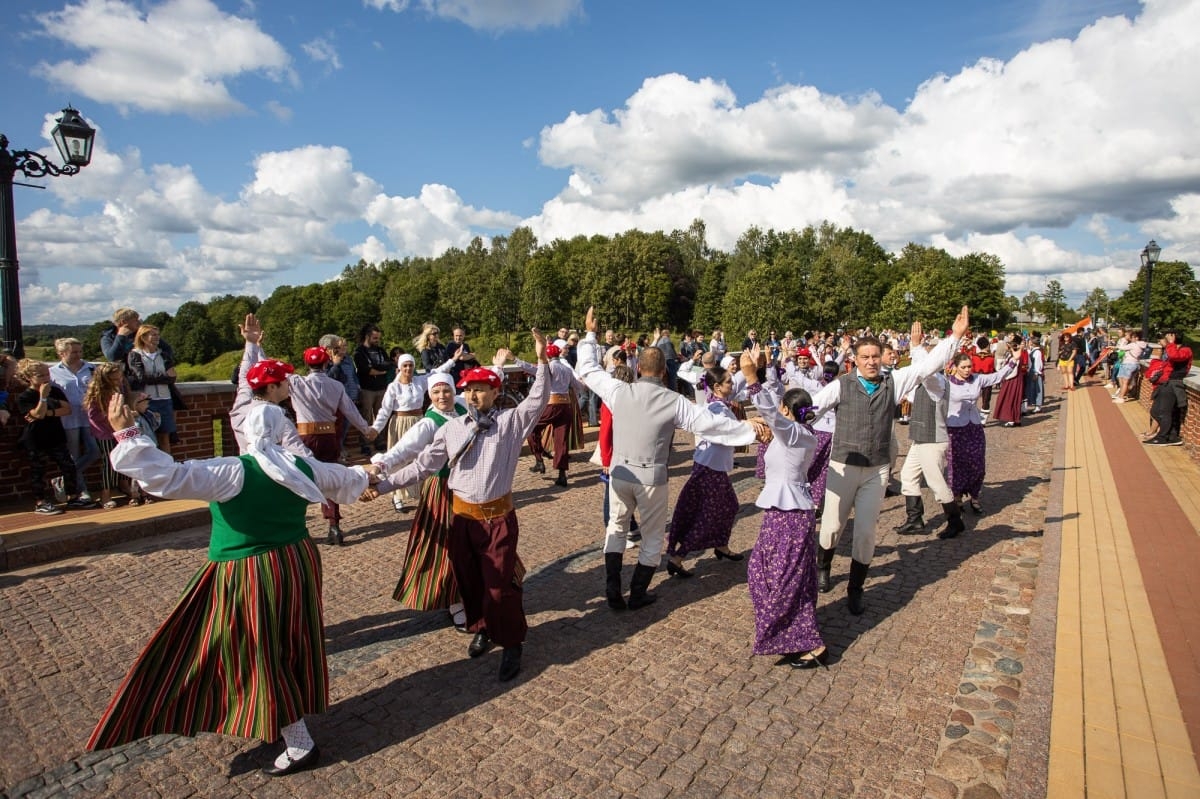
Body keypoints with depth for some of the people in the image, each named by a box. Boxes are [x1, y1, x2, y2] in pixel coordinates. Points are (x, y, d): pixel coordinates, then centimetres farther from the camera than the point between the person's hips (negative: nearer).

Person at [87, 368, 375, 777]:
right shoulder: (303, 467, 0)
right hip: (297, 565, 7)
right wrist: (363, 474, 41)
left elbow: (169, 476, -26)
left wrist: (126, 434, -20)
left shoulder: (233, 472, -19)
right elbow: (342, 479, 19)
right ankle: (289, 725, 43)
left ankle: (301, 745, 15)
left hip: (250, 577, -7)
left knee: (261, 657, 6)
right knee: (287, 647, 23)